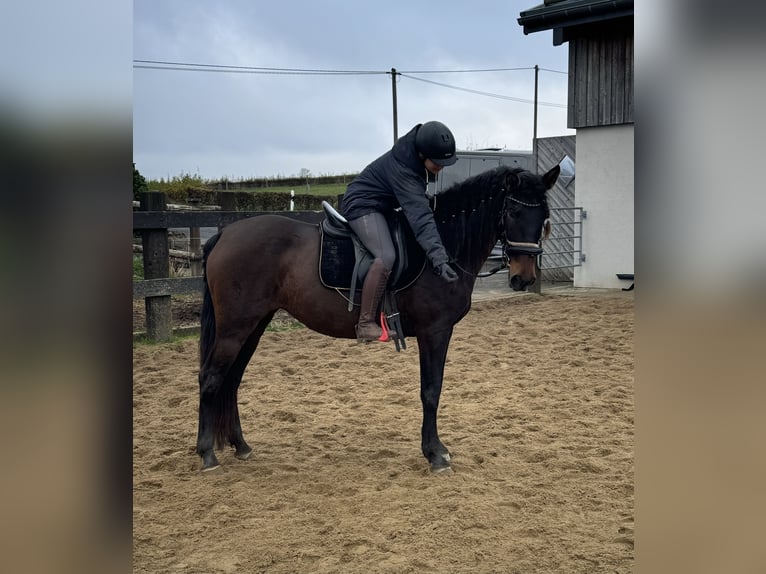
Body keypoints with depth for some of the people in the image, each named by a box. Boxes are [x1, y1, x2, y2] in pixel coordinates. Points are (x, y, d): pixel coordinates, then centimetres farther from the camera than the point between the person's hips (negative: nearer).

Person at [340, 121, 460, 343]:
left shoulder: (416, 156, -5)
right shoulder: (402, 170, -31)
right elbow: (420, 217, -41)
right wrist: (438, 258, -49)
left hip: (383, 207, 11)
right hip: (362, 206, -11)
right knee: (386, 256, -31)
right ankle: (365, 324, -26)